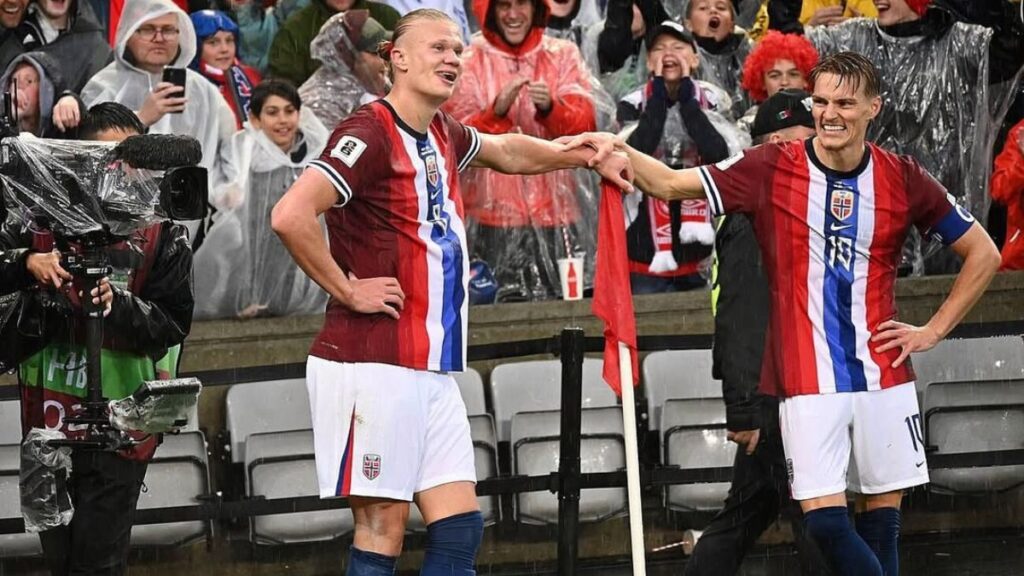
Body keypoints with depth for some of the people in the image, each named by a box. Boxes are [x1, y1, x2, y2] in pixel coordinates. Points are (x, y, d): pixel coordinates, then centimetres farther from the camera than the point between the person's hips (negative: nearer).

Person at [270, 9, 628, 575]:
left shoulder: (443, 136, 14)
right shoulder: (371, 134, -13)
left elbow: (507, 152, 37)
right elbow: (291, 216, -25)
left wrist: (590, 157, 36)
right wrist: (348, 290, -17)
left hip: (431, 368, 9)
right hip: (374, 363, -9)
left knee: (460, 528, 4)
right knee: (382, 529, -6)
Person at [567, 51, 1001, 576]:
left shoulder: (903, 179, 1)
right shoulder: (771, 169, -3)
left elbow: (983, 254, 11)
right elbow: (671, 184, -10)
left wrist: (933, 331, 5)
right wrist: (619, 149, -28)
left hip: (883, 375, 1)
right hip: (807, 381, -1)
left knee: (882, 513, 4)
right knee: (823, 518, -11)